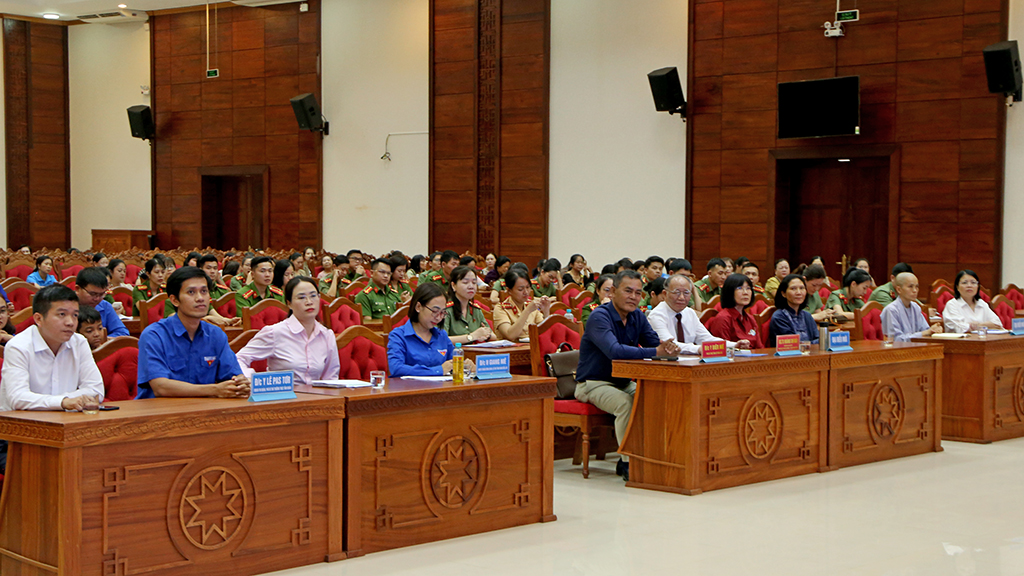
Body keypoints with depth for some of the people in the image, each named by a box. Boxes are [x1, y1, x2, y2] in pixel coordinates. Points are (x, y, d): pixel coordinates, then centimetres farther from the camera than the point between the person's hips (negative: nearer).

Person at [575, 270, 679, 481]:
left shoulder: (638, 317, 6)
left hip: (624, 382, 7)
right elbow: (614, 351, -36)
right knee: (625, 402, -34)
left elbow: (655, 343, 1)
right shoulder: (600, 317, -20)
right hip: (593, 384, -7)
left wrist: (667, 347, -26)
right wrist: (655, 352, -39)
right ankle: (628, 463, -26)